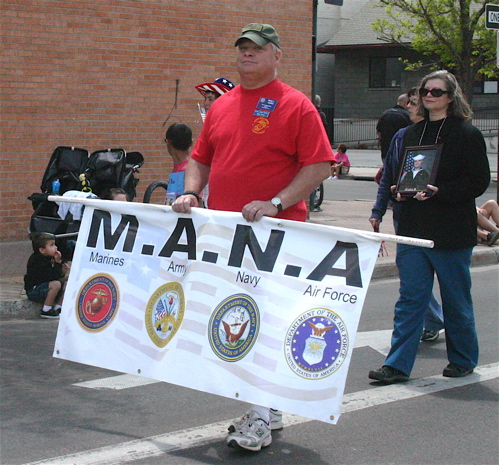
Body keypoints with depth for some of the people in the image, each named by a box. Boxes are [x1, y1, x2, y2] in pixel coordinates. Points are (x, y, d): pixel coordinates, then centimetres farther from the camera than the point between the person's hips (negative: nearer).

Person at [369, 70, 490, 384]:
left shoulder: (467, 134, -5)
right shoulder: (411, 134, 13)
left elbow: (478, 181, -11)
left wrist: (439, 192, -20)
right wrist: (401, 190, 2)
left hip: (452, 233, -5)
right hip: (414, 229, 5)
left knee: (456, 300, 8)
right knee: (410, 298, 1)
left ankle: (463, 359, 25)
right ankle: (398, 365, 0)